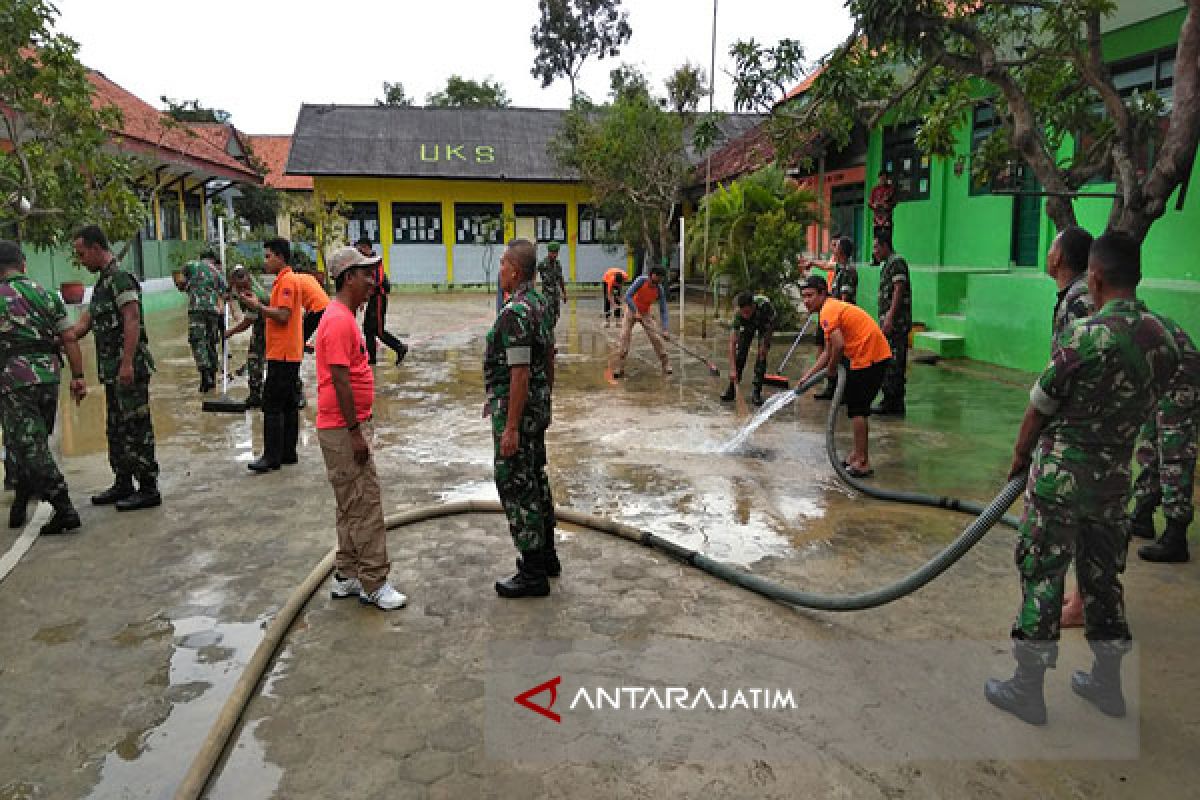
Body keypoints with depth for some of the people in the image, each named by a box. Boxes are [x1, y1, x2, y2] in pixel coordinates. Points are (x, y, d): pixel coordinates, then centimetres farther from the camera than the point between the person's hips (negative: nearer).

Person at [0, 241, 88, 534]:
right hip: (49, 376, 5)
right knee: (33, 444, 17)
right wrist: (78, 376, 10)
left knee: (31, 448, -3)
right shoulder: (45, 294, 9)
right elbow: (69, 338, 7)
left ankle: (65, 510, -9)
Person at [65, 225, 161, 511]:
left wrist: (127, 364, -26)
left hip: (128, 369, -11)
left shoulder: (120, 278, -13)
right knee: (115, 428, 17)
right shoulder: (102, 282, 19)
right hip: (112, 370, 11)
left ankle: (149, 489, 1)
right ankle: (123, 484, 27)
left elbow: (132, 321, -22)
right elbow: (84, 322, 20)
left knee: (136, 428, -5)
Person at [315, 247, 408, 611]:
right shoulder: (339, 321, -18)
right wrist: (355, 432, -21)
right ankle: (374, 584, 4)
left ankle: (347, 576, 26)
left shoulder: (345, 317, 15)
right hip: (343, 430, -11)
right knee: (366, 505, -5)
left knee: (352, 506, 16)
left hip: (350, 426, 11)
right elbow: (340, 380, -22)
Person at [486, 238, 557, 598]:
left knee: (516, 487, -2)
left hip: (516, 409, -10)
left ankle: (533, 573, 7)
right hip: (538, 407, 10)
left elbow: (520, 373, -25)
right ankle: (546, 555, 32)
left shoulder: (515, 313, -22)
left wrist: (511, 428, -23)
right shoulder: (540, 304, 8)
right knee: (535, 478, 19)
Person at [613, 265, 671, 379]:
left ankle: (666, 365, 7)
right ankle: (619, 368, -11)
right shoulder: (641, 280, -24)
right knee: (624, 336, -13)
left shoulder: (660, 290, -17)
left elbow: (663, 310, -17)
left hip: (645, 313, 2)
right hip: (631, 310, -2)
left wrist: (666, 329, -29)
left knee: (656, 338, -6)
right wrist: (636, 312, -34)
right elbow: (627, 296, -28)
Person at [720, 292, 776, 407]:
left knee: (762, 355, -13)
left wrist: (765, 344, -20)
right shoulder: (738, 316, -38)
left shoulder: (764, 305, -43)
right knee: (740, 353, -7)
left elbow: (770, 325, -20)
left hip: (766, 323, -1)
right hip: (748, 325, 1)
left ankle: (757, 393, -8)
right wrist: (733, 369, -45)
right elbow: (732, 343, -39)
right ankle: (732, 390, 3)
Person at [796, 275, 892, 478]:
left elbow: (839, 345, -27)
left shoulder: (828, 311, -13)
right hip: (877, 355, 10)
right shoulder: (833, 307, 20)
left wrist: (831, 368, -9)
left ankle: (862, 463, -2)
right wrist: (808, 375, 18)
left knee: (857, 408, -6)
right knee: (852, 402, 19)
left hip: (870, 357, -10)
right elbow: (828, 352, 22)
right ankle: (858, 453, 30)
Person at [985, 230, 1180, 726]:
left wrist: (1020, 456, 5)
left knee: (1042, 576, 3)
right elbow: (1140, 407, 9)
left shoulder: (1086, 337, -20)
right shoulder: (1164, 340, 1)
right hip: (1116, 479, 7)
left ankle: (1027, 690, 13)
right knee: (1103, 575, 19)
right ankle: (1108, 684, 33)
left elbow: (1039, 407, -10)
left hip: (1061, 477, -6)